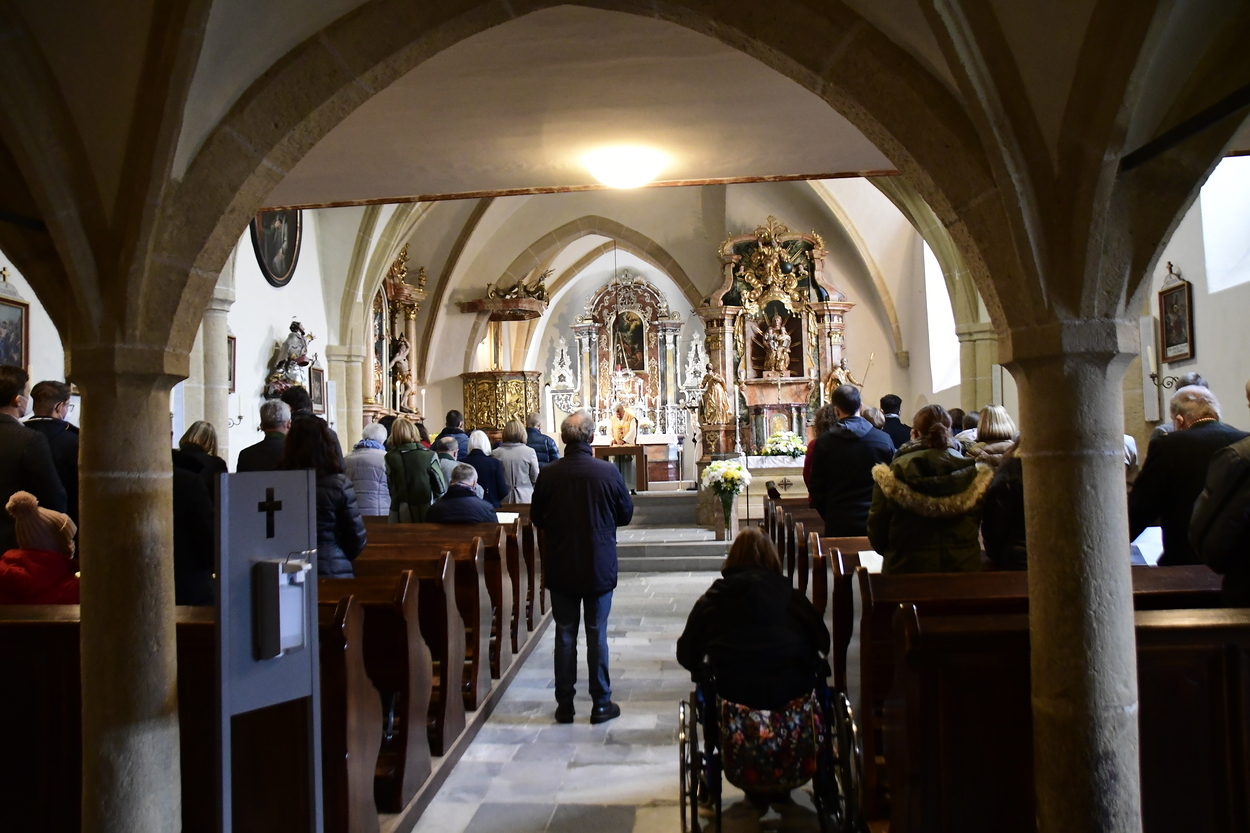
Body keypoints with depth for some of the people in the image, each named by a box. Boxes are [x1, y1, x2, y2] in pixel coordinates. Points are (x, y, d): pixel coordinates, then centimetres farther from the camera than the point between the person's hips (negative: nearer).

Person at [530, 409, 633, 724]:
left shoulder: (549, 474, -11)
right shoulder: (608, 472, -13)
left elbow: (536, 518, 1)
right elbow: (626, 514, -1)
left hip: (560, 567, 1)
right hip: (599, 566, -1)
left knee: (564, 635, 12)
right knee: (597, 634, 10)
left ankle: (564, 704, 19)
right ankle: (601, 703, 17)